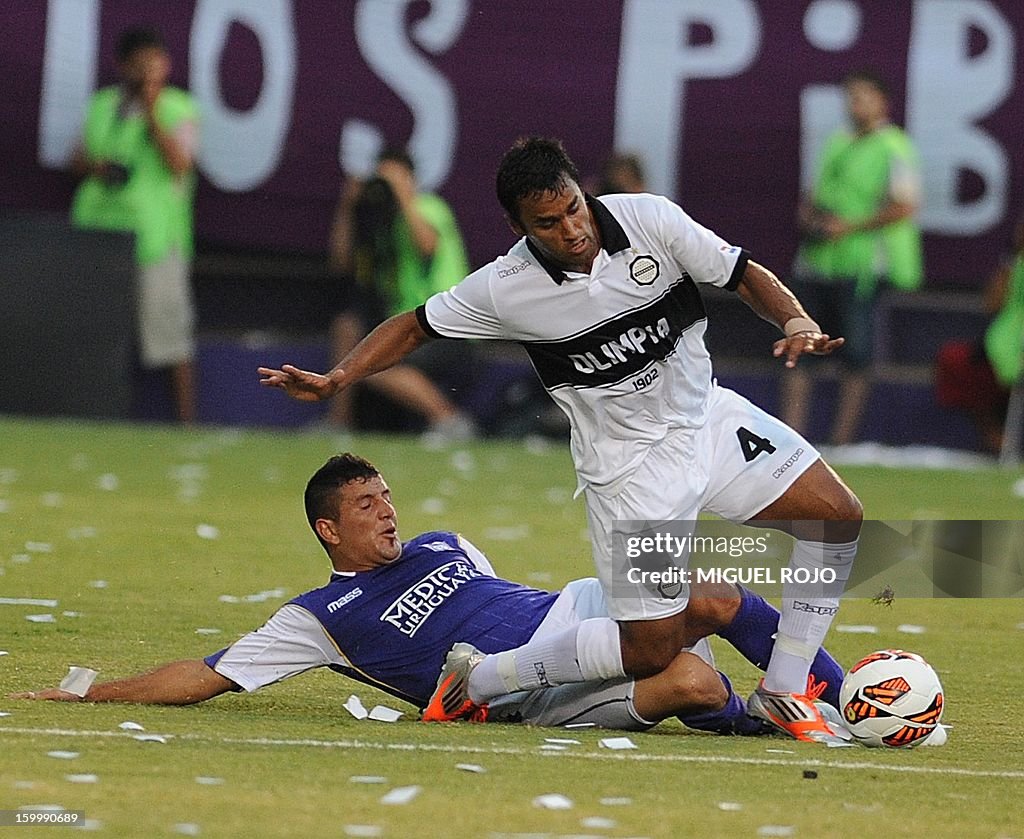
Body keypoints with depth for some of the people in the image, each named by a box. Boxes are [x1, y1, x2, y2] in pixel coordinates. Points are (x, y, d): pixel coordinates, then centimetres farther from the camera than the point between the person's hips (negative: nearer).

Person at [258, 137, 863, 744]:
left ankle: (784, 694, 1)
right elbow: (415, 327, -1)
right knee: (652, 648, -10)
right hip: (630, 462, -4)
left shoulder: (651, 219, -14)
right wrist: (334, 381, -11)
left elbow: (745, 276, -6)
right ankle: (478, 681, 9)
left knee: (839, 514, -11)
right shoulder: (505, 289, -16)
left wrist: (797, 321, -25)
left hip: (709, 417, 4)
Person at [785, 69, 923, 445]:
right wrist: (808, 214, 4)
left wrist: (850, 227, -17)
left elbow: (904, 206, -13)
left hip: (860, 266, -7)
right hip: (815, 261, 7)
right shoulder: (837, 143, 19)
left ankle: (842, 441, -1)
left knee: (855, 356, -5)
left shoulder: (894, 147, -4)